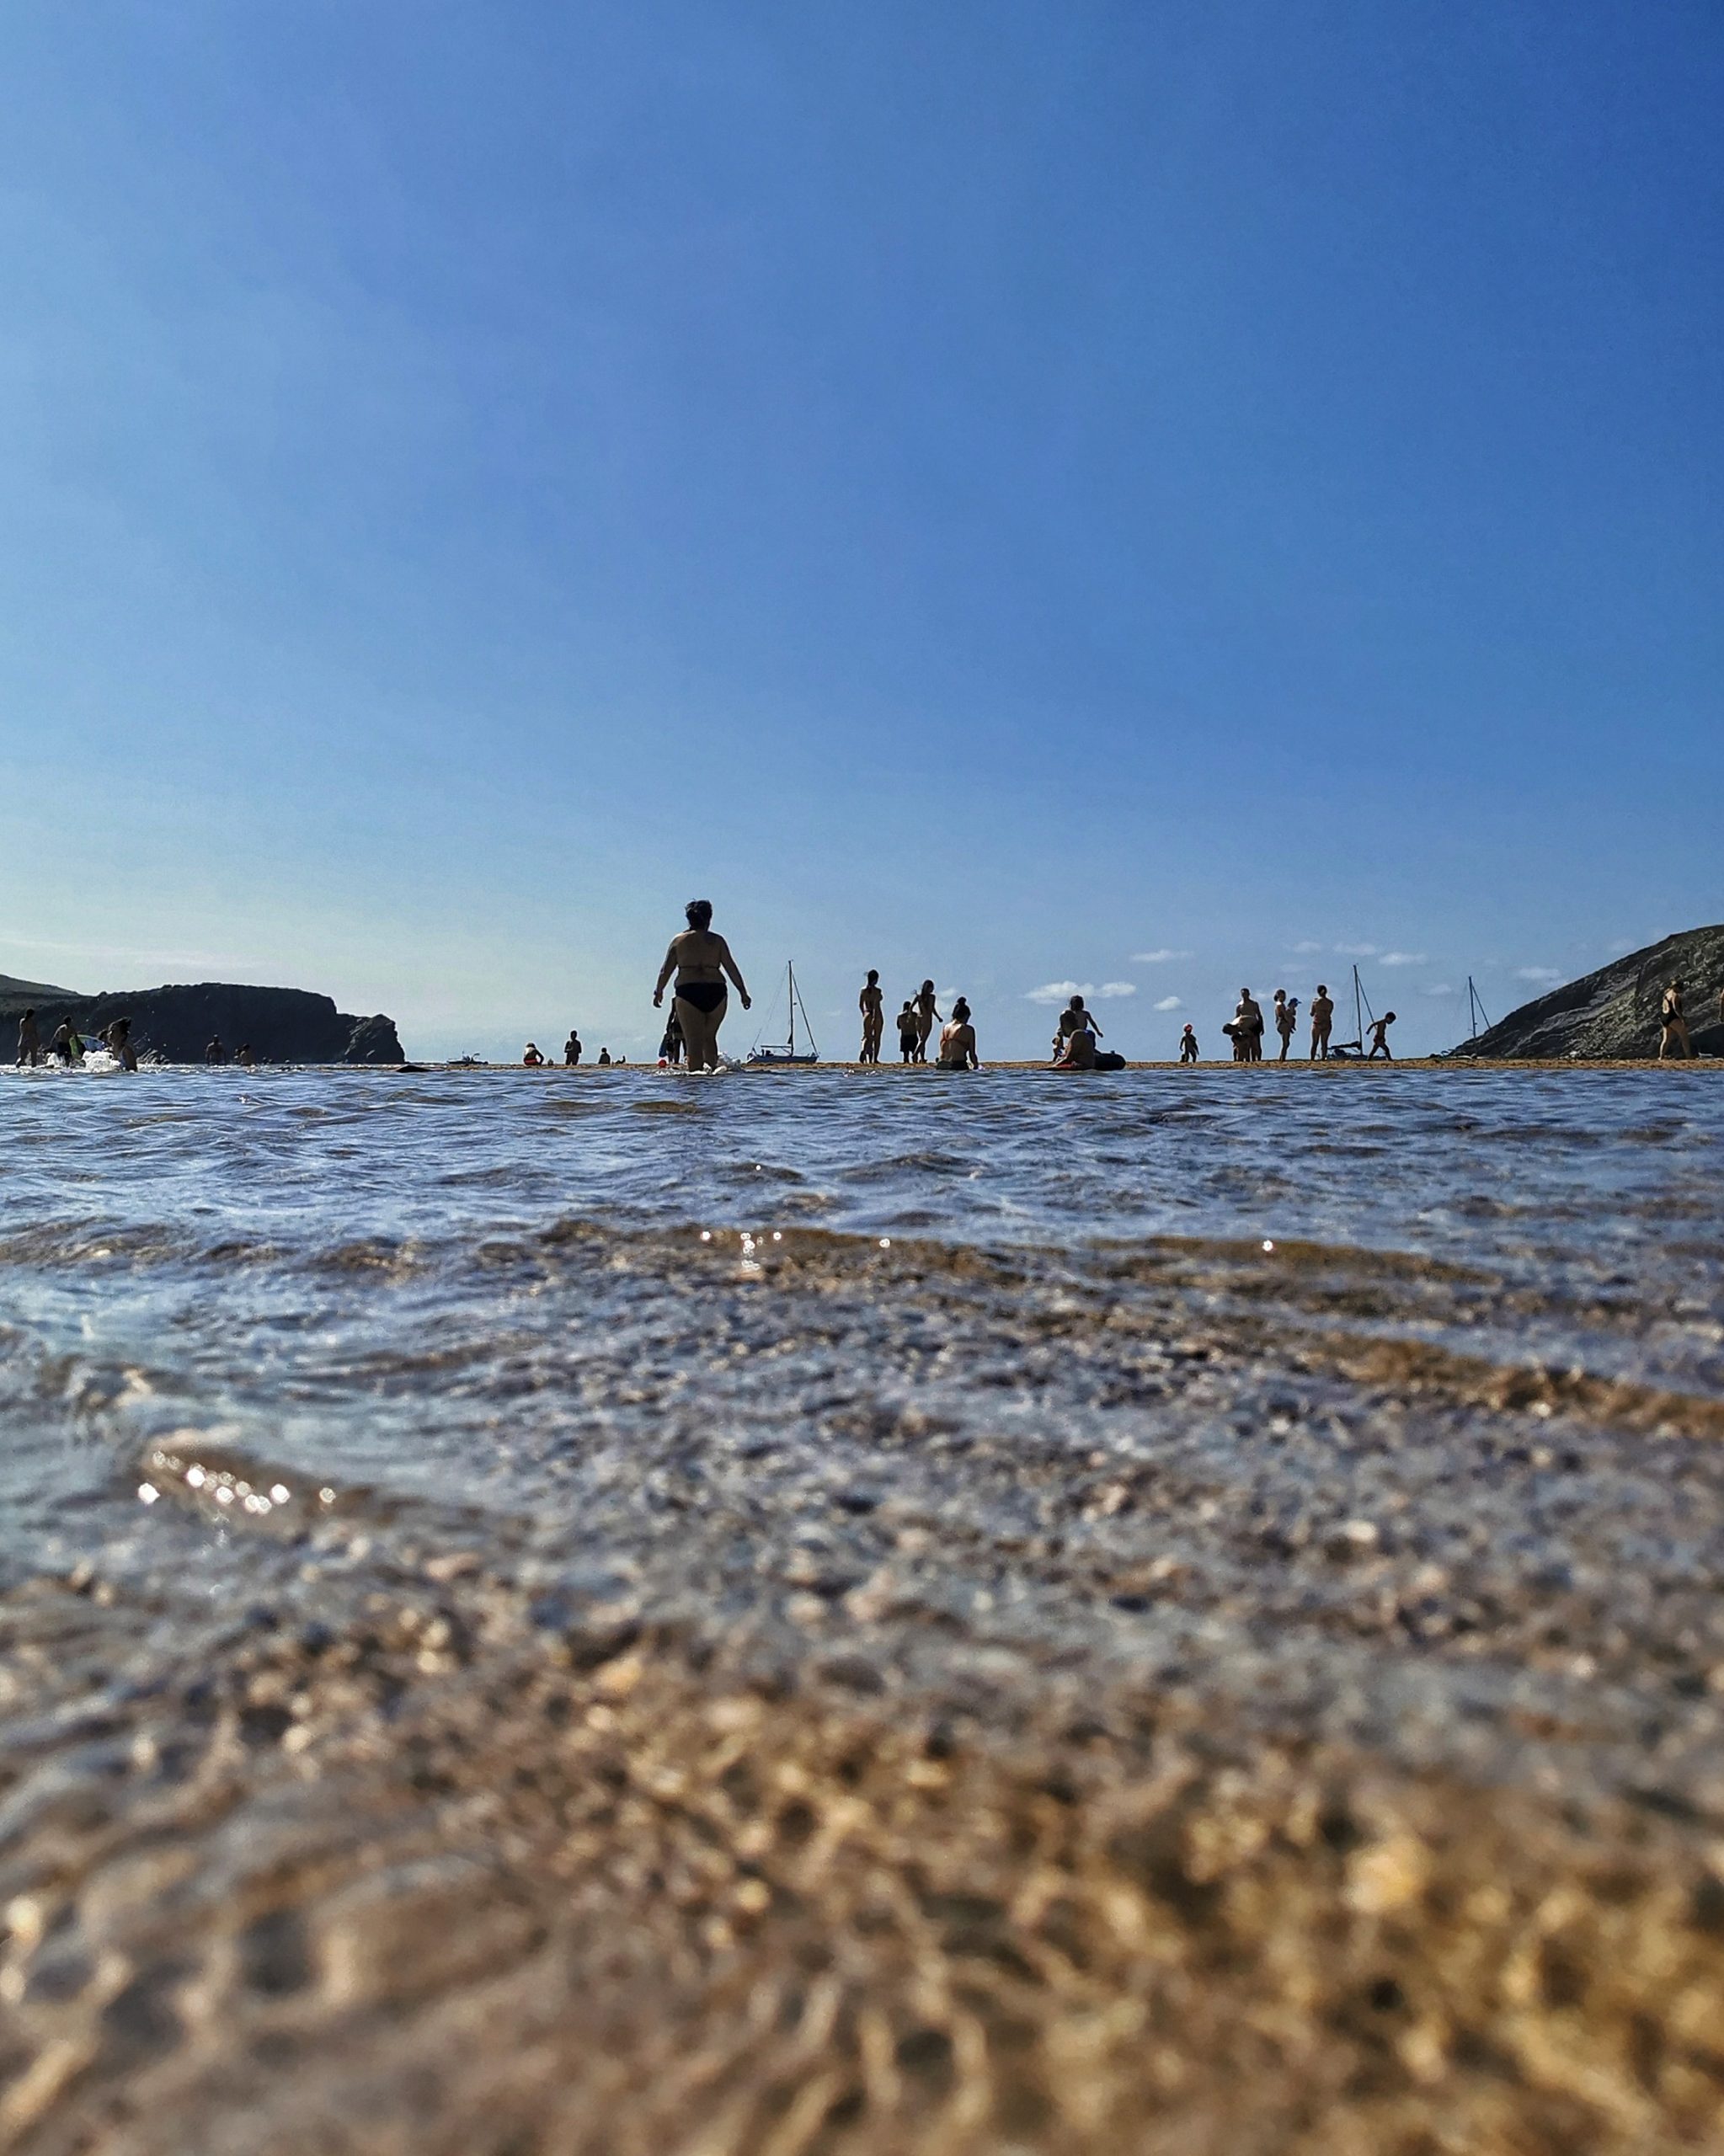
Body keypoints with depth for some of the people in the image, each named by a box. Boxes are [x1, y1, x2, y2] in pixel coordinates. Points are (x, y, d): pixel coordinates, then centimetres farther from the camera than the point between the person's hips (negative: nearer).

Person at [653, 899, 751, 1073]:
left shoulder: (678, 940, 8)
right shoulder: (717, 941, 7)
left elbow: (665, 970, 8)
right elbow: (731, 969, 4)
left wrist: (658, 992, 19)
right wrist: (743, 993, 7)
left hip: (688, 993, -1)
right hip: (716, 993, 1)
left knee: (694, 1041, -3)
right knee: (709, 1037, 18)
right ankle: (712, 1068, 4)